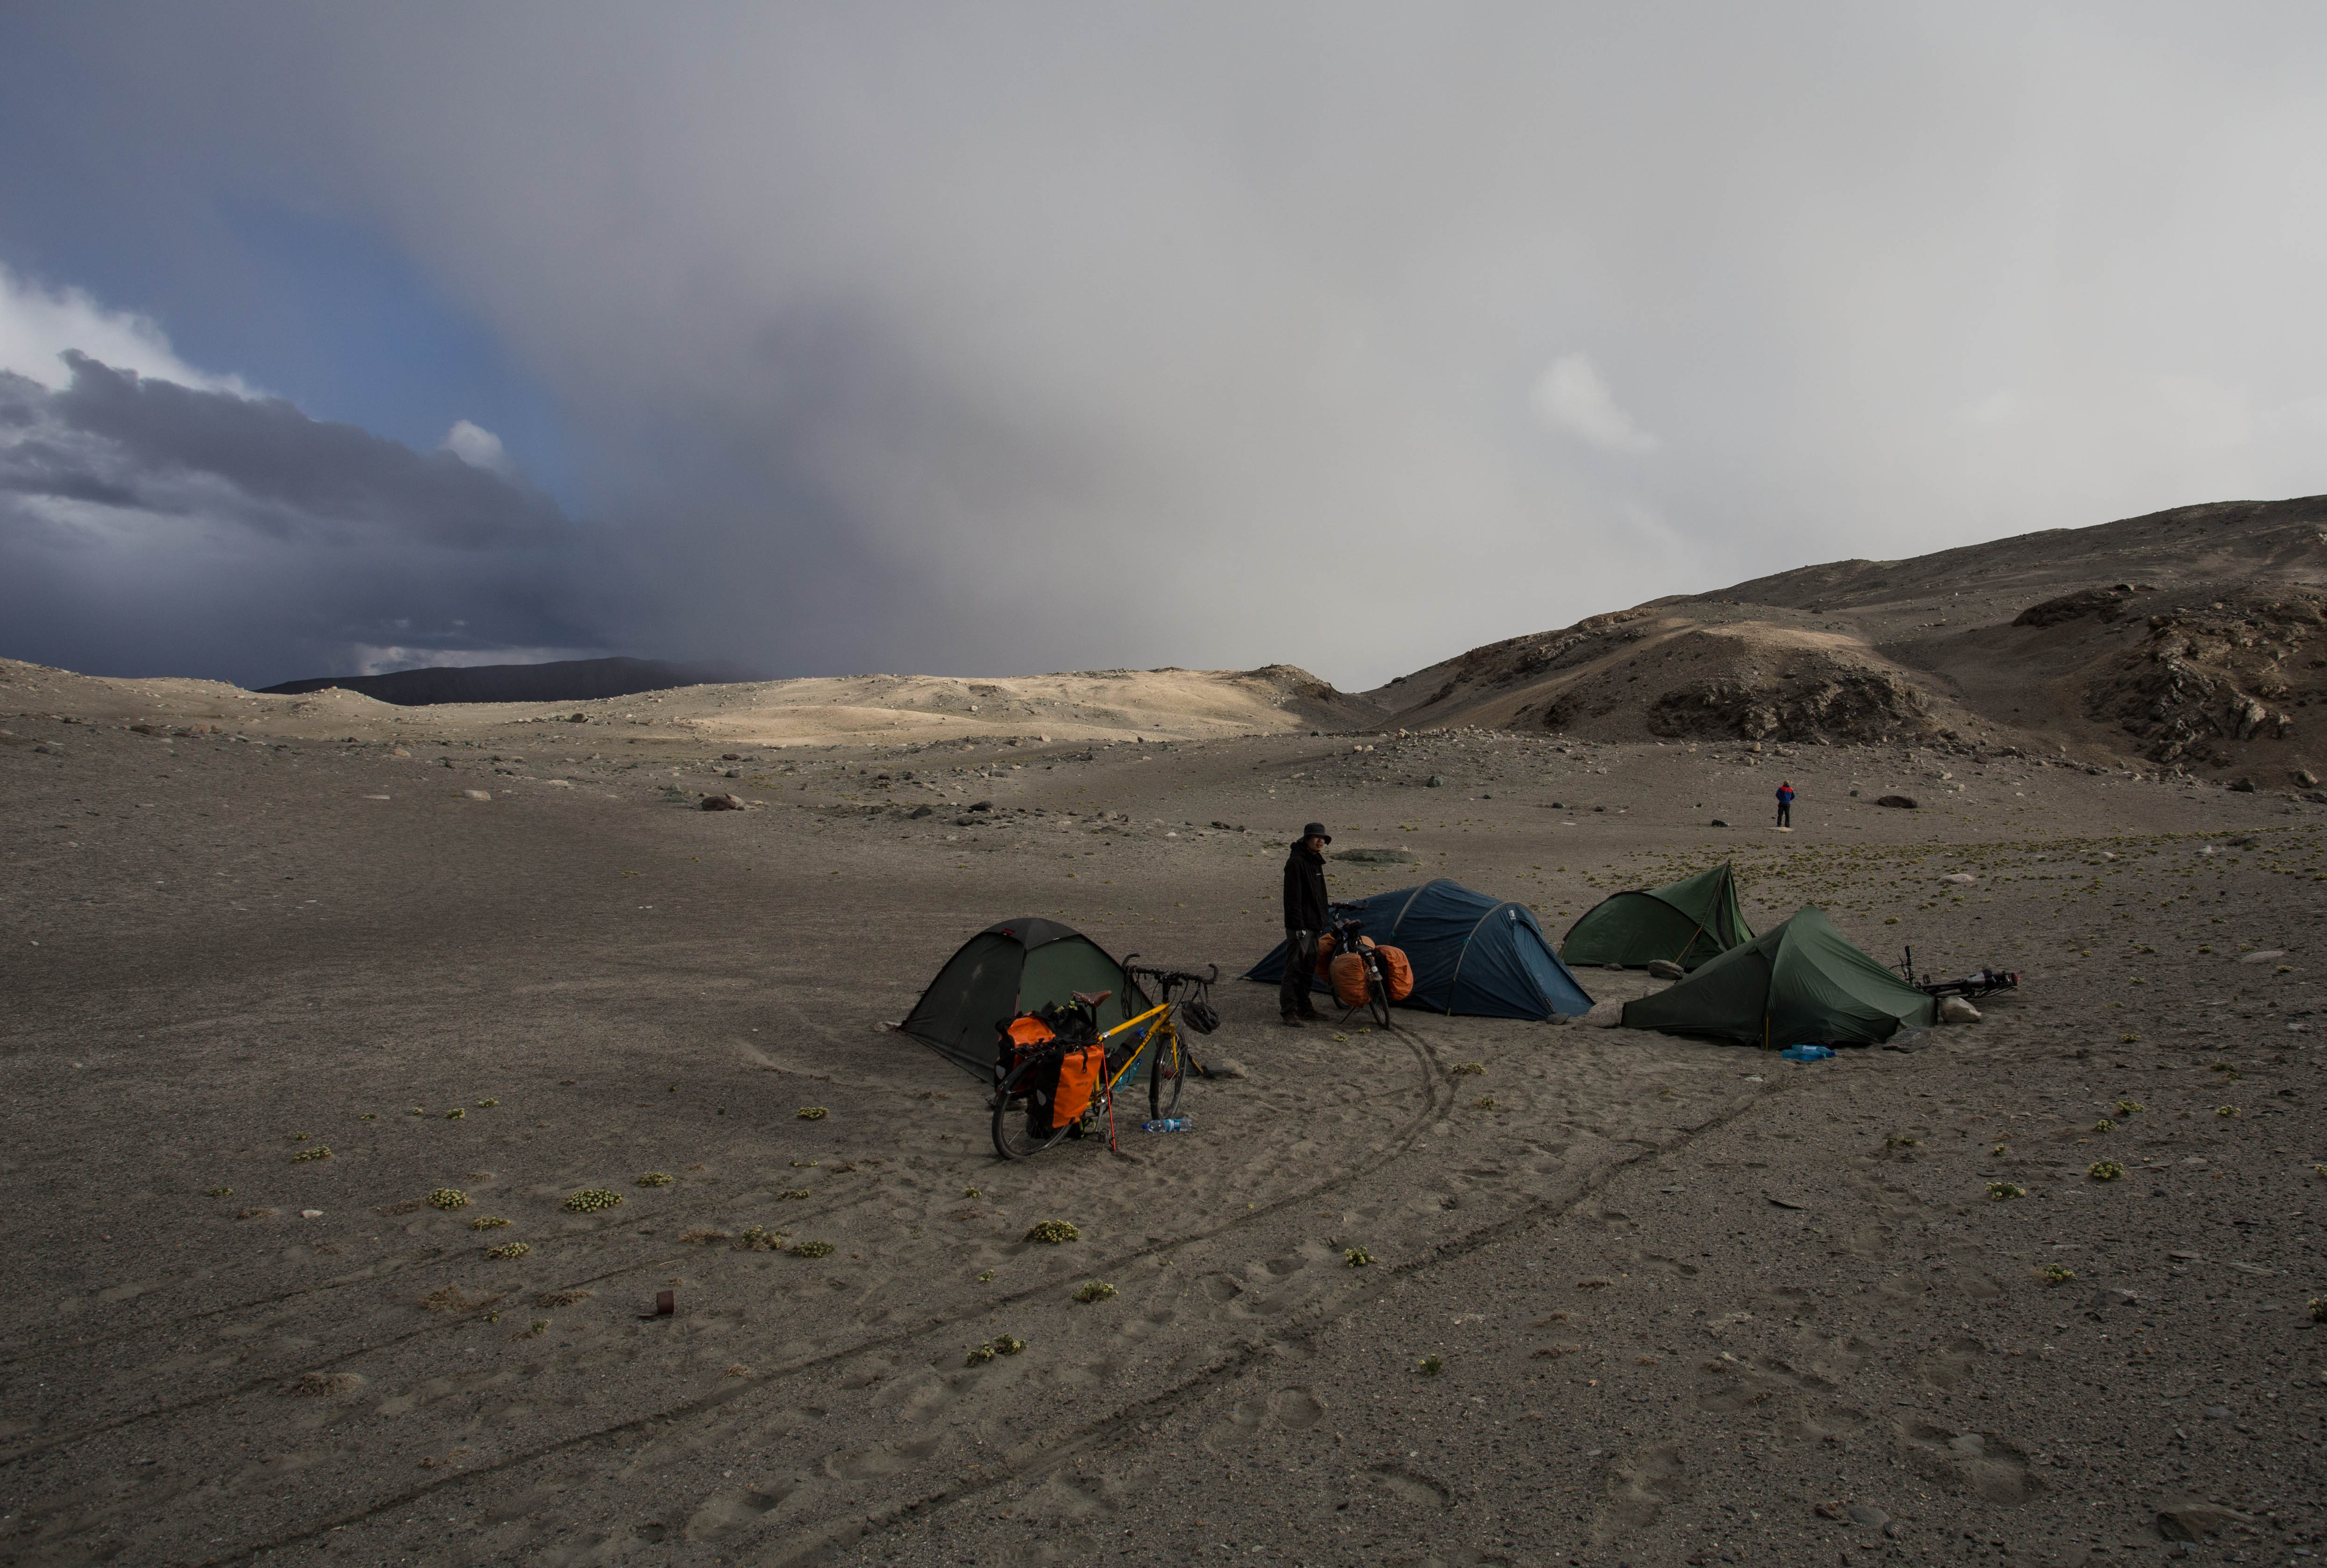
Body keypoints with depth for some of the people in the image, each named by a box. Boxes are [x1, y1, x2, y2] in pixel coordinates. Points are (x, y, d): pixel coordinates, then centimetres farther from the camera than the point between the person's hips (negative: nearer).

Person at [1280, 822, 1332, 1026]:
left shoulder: (1316, 861, 15)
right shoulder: (1296, 862, -15)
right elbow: (1293, 897, -20)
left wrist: (1323, 920, 24)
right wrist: (1298, 926, -23)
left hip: (1314, 925, 9)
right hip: (1300, 926, -9)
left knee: (1308, 968, 15)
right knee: (1295, 968, -7)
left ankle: (1304, 1006, 25)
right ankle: (1288, 1011, -3)